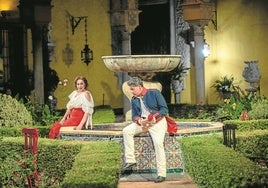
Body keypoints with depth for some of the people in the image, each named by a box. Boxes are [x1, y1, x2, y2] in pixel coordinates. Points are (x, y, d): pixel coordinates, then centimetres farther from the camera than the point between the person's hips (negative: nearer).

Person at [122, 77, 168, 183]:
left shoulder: (155, 93, -7)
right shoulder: (134, 100, 9)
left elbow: (164, 109, -9)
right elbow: (134, 116, 9)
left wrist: (154, 118, -22)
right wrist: (139, 120, -15)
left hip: (157, 122, -6)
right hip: (142, 122, 6)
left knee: (158, 143, -27)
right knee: (126, 131, -15)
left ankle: (161, 174, -24)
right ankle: (130, 160, -14)